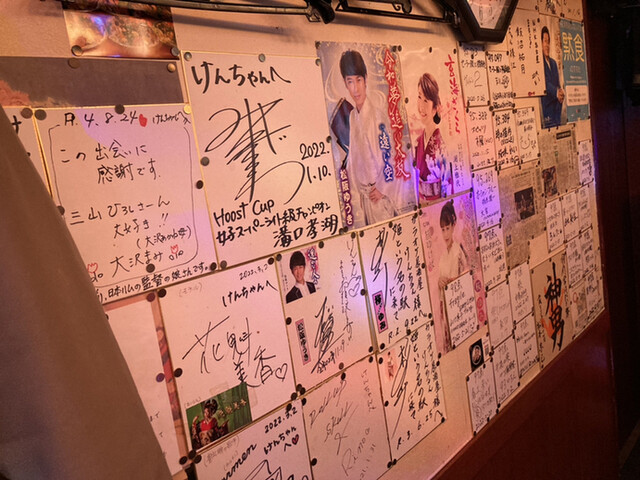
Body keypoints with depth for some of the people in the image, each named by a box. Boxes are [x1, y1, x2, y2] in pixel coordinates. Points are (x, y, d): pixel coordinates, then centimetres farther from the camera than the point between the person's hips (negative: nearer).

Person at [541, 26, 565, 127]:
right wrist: (556, 92, -26)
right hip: (546, 105, -7)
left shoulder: (553, 63, 20)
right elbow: (544, 82, -15)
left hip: (556, 105, 7)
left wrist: (561, 92, -2)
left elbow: (558, 84, 18)